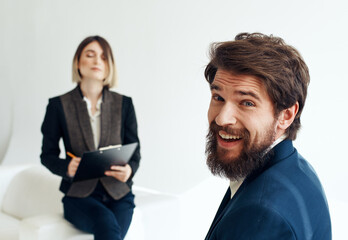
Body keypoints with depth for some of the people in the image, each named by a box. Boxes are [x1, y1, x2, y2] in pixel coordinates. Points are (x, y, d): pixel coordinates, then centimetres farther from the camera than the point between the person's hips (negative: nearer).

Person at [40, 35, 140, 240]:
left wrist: (129, 170, -17)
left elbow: (135, 152, 7)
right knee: (106, 222, -33)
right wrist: (67, 167, -18)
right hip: (79, 194, -2)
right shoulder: (59, 105, 3)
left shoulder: (124, 104, 7)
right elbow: (48, 155, 5)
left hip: (118, 194, 2)